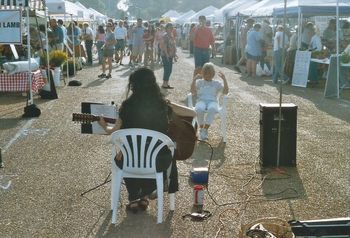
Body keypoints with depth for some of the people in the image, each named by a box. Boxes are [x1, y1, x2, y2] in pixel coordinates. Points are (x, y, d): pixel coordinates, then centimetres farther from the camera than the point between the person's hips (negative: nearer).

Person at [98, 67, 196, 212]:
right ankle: (145, 196, 33)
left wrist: (104, 127, 27)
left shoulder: (127, 106, -7)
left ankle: (133, 198, 33)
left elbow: (115, 132, 6)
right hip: (158, 162, 0)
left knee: (120, 157, 37)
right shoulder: (163, 105, -7)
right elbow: (193, 113, 2)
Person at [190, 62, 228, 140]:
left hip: (212, 101, 0)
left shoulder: (216, 83, 19)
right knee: (199, 109, -39)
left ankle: (205, 129, -27)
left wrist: (224, 79, -3)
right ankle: (201, 128, -16)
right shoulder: (199, 82, 20)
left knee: (212, 109, -40)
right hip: (201, 101, 0)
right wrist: (194, 79, -5)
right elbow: (193, 92, 3)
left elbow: (225, 92, 4)